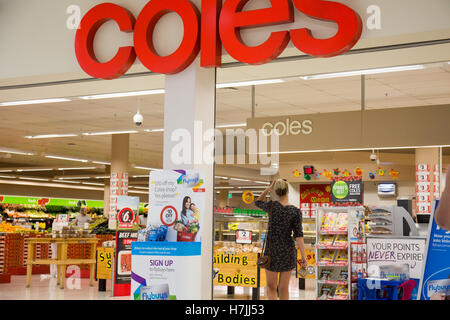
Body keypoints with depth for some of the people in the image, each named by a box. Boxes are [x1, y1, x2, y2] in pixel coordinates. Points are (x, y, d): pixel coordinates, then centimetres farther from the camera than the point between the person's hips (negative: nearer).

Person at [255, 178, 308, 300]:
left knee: (271, 287, 12)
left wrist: (269, 188, 4)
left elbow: (258, 202, 14)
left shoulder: (271, 205, -10)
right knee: (284, 288, 12)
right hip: (288, 251, 1)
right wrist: (304, 256, -12)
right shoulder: (296, 211, -11)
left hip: (272, 251, 0)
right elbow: (298, 235, -15)